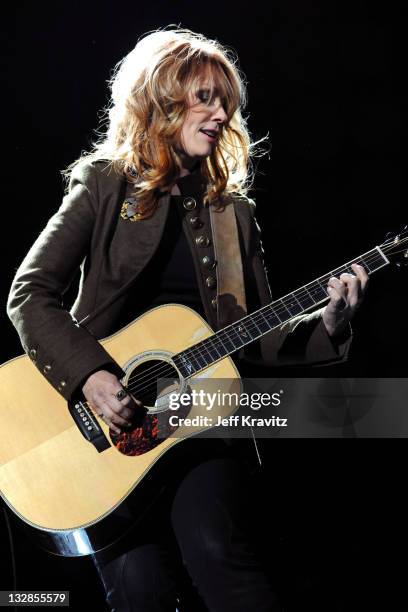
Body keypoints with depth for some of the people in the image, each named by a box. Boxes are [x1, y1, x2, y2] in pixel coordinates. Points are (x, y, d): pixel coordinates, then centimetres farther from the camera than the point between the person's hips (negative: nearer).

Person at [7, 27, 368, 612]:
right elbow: (30, 293, -5)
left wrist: (325, 324, -8)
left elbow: (258, 340, 11)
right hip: (105, 412, -1)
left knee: (209, 537, -26)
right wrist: (90, 375, -19)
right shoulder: (104, 185, 4)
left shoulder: (232, 208, 12)